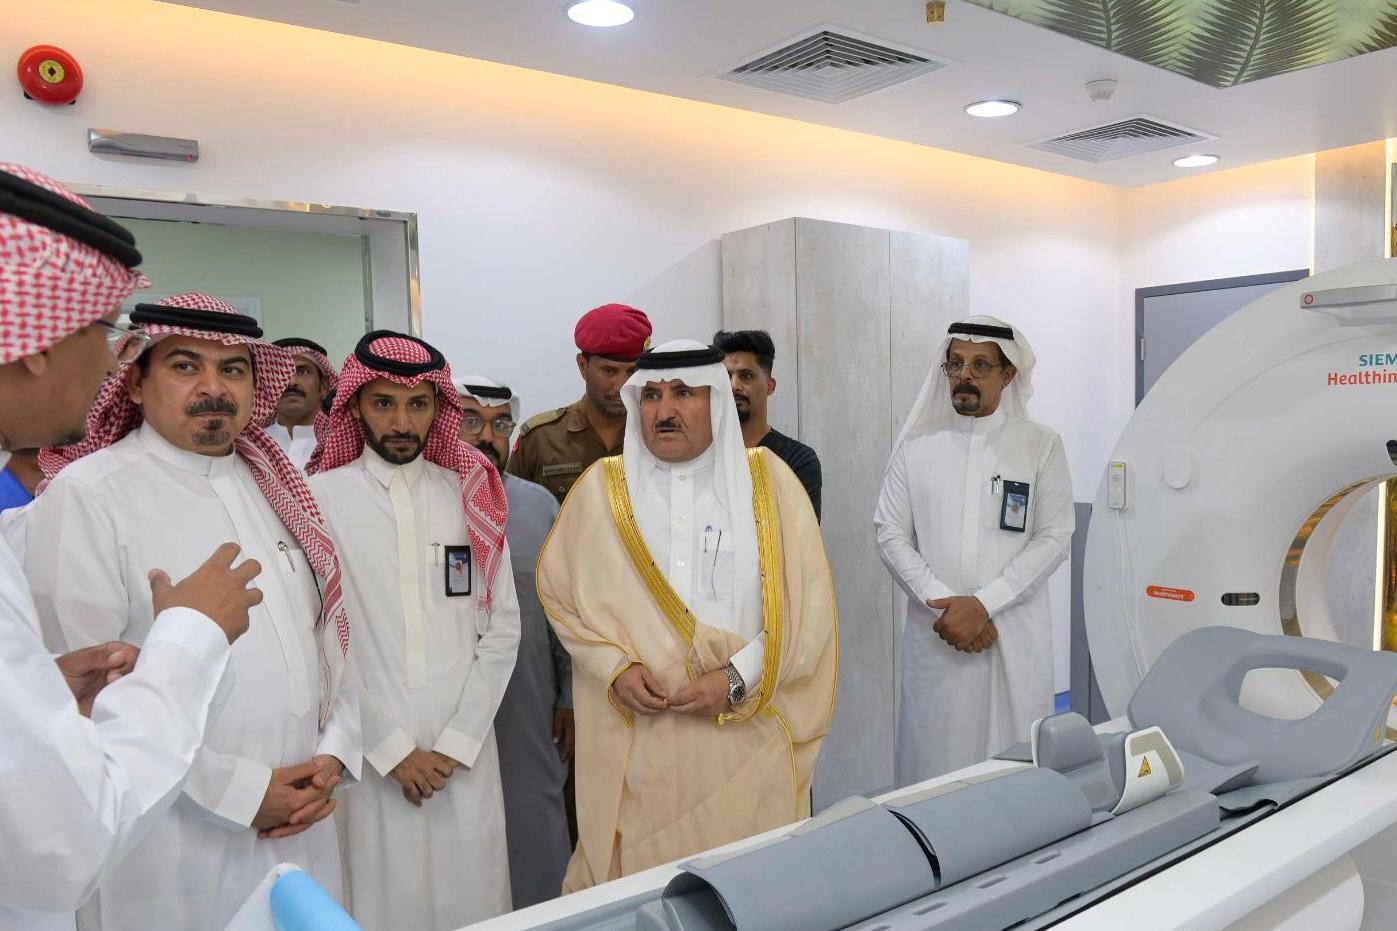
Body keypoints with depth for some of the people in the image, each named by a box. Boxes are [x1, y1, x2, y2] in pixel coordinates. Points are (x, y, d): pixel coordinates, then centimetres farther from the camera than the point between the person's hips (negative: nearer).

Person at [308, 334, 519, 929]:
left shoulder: (472, 495, 4)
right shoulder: (321, 497, -4)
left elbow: (502, 627, 3)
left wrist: (457, 741, -4)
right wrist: (392, 749, -7)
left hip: (465, 755, 2)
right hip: (370, 755, -2)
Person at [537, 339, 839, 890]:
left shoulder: (768, 481, 1)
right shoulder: (601, 488, 4)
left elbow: (808, 604, -2)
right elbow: (560, 591, 7)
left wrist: (738, 679, -12)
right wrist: (616, 668, -8)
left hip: (746, 737, 0)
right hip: (636, 742, 1)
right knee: (639, 879, 8)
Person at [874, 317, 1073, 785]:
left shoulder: (1041, 445, 3)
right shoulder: (916, 447, 6)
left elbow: (1054, 537, -3)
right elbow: (890, 534, 2)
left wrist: (984, 603, -13)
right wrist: (943, 605, -10)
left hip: (1014, 635, -1)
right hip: (935, 635, 1)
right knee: (933, 764, 4)